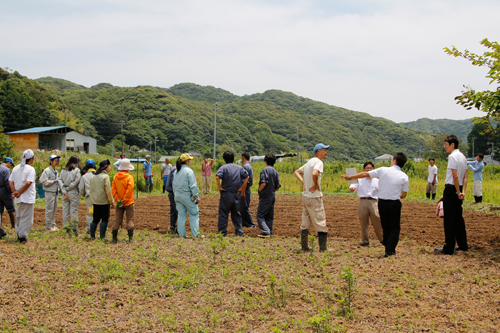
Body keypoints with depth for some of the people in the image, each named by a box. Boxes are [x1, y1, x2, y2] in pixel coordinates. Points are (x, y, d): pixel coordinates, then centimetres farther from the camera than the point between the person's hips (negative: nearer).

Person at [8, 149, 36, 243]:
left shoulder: (16, 168, 10)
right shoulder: (30, 169, -13)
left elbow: (10, 181, 8)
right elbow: (28, 183, -22)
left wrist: (15, 191, 0)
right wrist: (20, 193, -13)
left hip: (19, 199, 7)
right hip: (28, 198, -7)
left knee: (20, 217, 20)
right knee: (27, 218, 0)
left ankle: (19, 234, 26)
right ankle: (22, 236, 1)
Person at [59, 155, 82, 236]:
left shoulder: (63, 170, 7)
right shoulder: (77, 170, -5)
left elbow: (60, 181, 0)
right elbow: (77, 181, -12)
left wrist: (64, 190, -4)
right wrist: (69, 188, -2)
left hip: (65, 193, 4)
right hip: (74, 193, -4)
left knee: (65, 210, 9)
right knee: (74, 211, 0)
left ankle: (66, 226, 10)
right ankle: (74, 228, 2)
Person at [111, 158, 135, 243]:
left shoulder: (116, 177, 3)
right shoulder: (129, 177, -10)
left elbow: (113, 189, -2)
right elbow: (129, 189, -18)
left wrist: (118, 200, -5)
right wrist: (124, 200, -13)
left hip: (118, 202, 4)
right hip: (129, 203, -4)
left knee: (117, 220, 10)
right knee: (130, 220, 2)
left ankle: (114, 238, 11)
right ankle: (130, 238, -1)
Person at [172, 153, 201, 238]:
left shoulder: (176, 171, 9)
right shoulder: (188, 171, -14)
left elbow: (174, 184, 15)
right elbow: (193, 186, -15)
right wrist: (197, 197, -10)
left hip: (177, 195, 7)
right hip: (187, 196, -7)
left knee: (181, 214, 11)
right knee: (194, 214, 1)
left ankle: (181, 234, 13)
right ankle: (196, 234, 0)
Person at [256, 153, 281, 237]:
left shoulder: (265, 170, -11)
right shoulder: (275, 172, 10)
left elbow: (264, 183, -22)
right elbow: (277, 187, 8)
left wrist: (259, 190, -6)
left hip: (265, 197, -7)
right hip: (272, 197, 7)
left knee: (260, 215, -4)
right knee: (270, 216, 13)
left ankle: (266, 232, -15)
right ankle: (270, 232, 16)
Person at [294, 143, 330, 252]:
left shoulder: (309, 162, 14)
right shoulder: (318, 162, -13)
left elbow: (296, 172, 23)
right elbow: (314, 174, -33)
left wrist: (303, 182, 11)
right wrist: (316, 185, -17)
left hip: (305, 196, 9)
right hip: (315, 197, -9)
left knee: (305, 224, 12)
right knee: (321, 224, -1)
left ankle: (304, 248, 16)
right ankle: (323, 248, 3)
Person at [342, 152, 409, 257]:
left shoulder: (383, 170, -4)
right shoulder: (404, 177, -4)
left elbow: (365, 174, 1)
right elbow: (404, 195, 1)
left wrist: (350, 177, 13)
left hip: (382, 202, 2)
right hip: (395, 203, -1)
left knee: (386, 227, 16)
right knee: (395, 228, 9)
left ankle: (388, 248, 23)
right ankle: (390, 250, -2)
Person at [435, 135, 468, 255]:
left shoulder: (452, 156, -14)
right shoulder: (463, 157, 13)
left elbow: (455, 176, -19)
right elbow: (465, 176, 8)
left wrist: (458, 191, -12)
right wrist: (463, 191, 1)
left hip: (451, 189, -9)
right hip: (459, 189, 9)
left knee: (449, 220, -4)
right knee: (458, 218, 16)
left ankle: (449, 248, 0)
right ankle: (463, 245, 24)